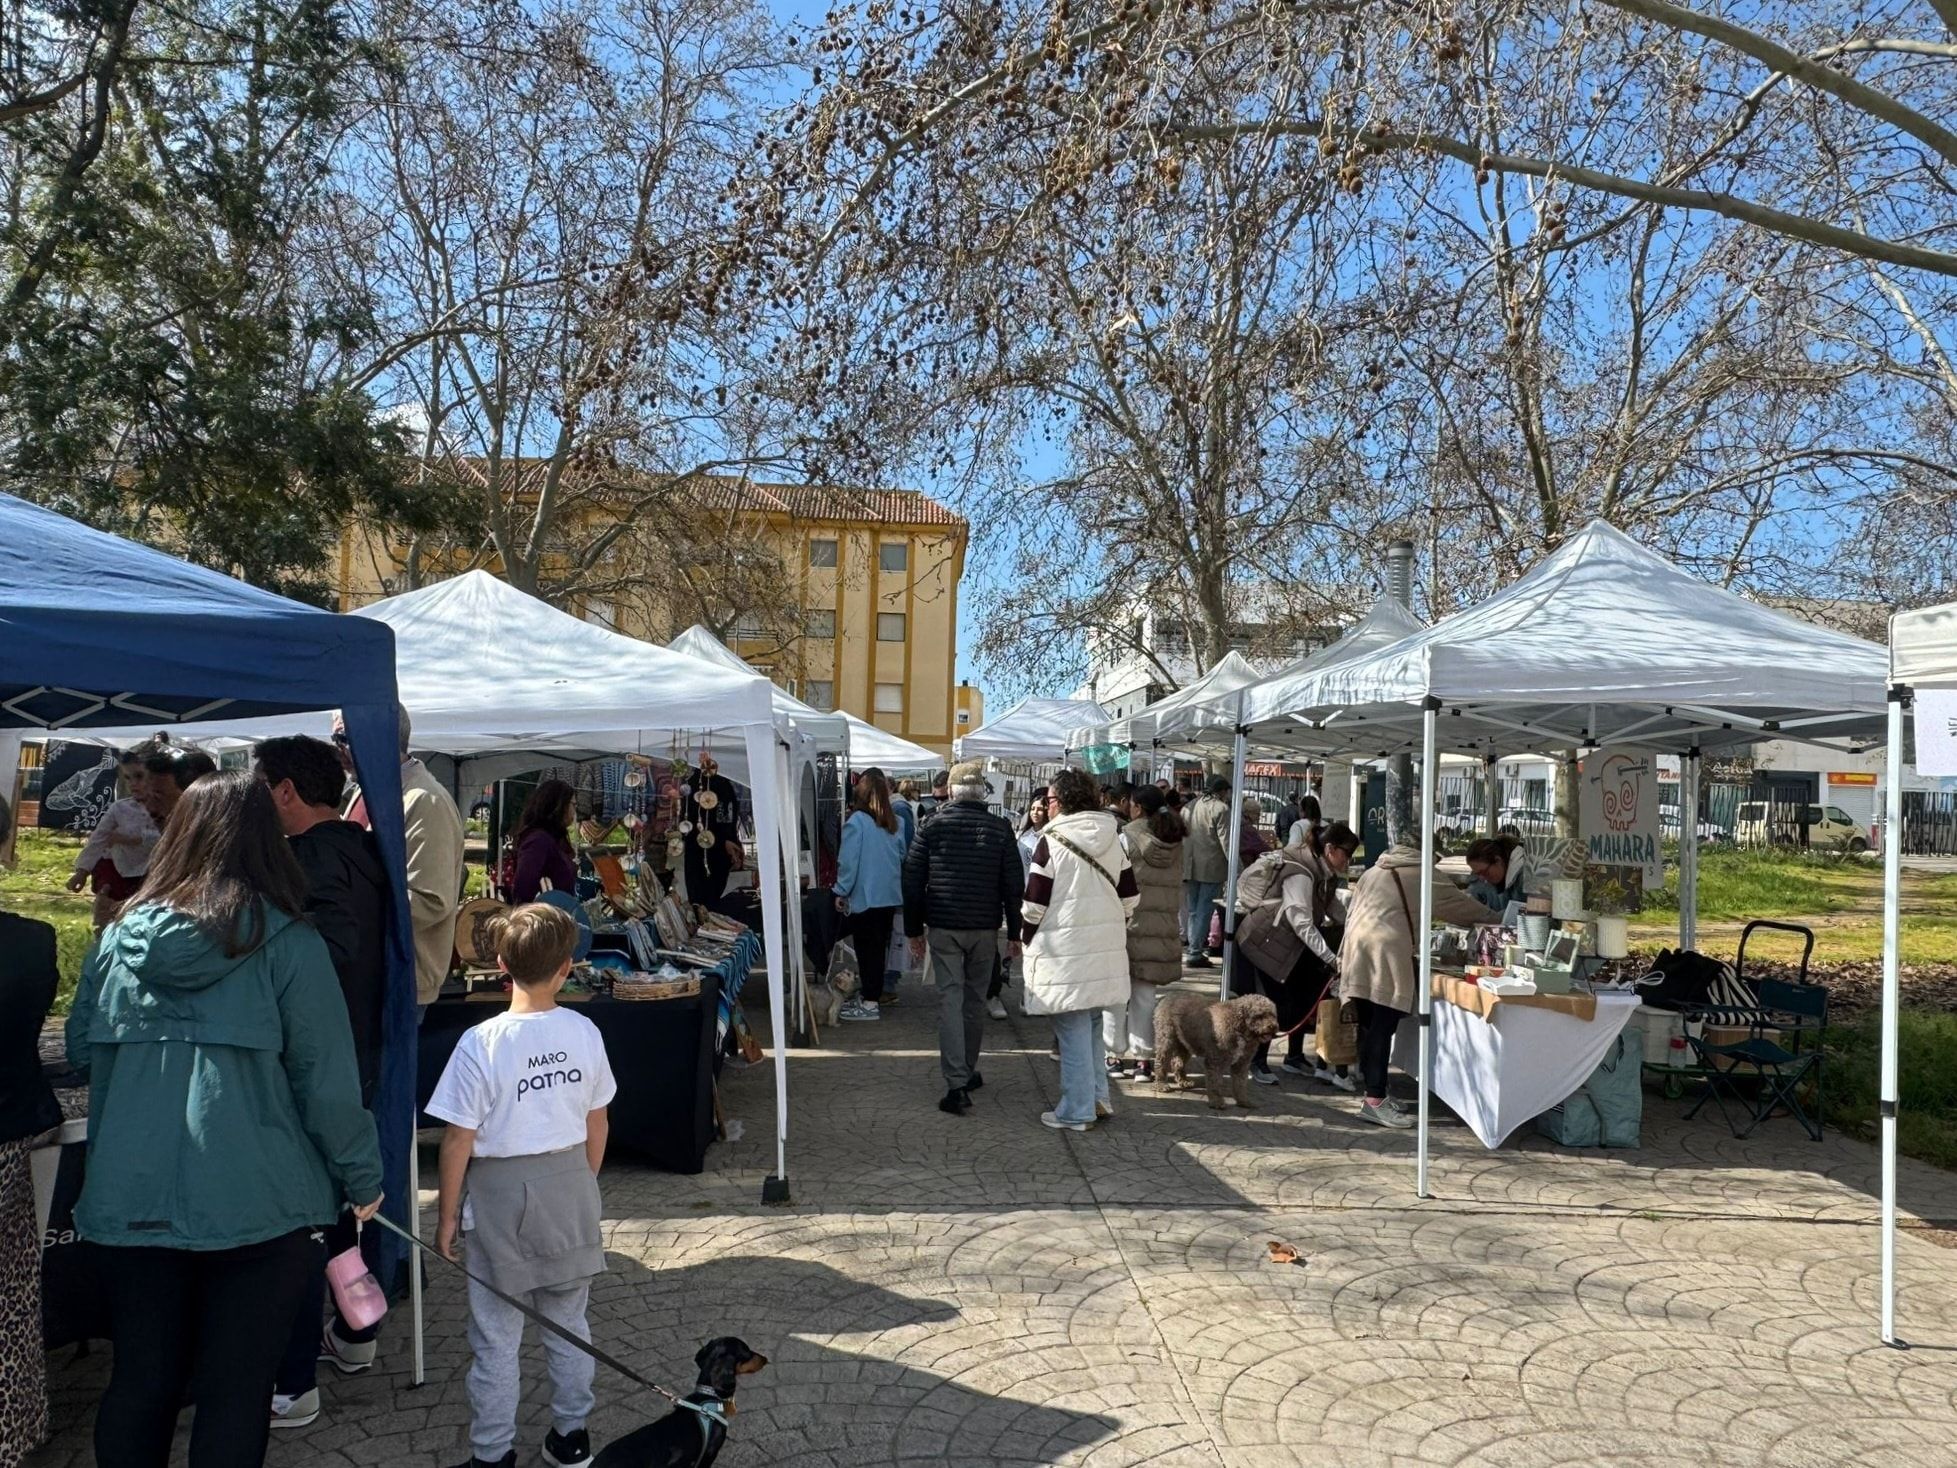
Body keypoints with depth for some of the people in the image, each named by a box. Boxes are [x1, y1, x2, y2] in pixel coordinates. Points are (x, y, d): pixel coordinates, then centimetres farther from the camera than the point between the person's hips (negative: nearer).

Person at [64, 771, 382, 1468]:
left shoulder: (118, 939, 1)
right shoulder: (289, 945, -11)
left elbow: (79, 1052, 15)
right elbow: (327, 1079, -10)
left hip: (129, 1200, 4)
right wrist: (362, 1179, 2)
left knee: (139, 1383, 20)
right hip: (255, 1204, -4)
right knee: (234, 1392, 10)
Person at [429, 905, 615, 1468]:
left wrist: (447, 1214, 0)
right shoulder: (584, 1033, -8)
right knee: (568, 1324, 19)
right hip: (571, 1188, 4)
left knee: (496, 1339, 11)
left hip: (502, 1194, -4)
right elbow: (597, 1124, 3)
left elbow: (459, 1139, -13)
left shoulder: (481, 1043, -19)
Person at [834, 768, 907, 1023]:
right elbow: (901, 857, 12)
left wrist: (841, 891, -4)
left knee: (867, 950, 1)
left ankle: (870, 1003, 4)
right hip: (890, 897, 6)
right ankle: (873, 994, 25)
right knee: (879, 948, 15)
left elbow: (848, 861, -13)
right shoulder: (893, 823, 4)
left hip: (864, 897, -6)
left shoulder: (857, 821, -14)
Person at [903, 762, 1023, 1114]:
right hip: (985, 928, 1)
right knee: (975, 999, 15)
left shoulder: (933, 826, -2)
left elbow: (912, 880, 0)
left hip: (943, 926, -1)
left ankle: (957, 1084, -10)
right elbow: (1014, 884, -1)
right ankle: (968, 1072, 29)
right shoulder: (1000, 829, 0)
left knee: (949, 1000, -1)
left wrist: (914, 929, 8)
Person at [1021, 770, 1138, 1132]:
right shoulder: (1112, 839, 5)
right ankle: (1097, 1098, 26)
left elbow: (1034, 903, -12)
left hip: (1064, 950, -6)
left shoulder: (1052, 840, -12)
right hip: (1107, 949, 6)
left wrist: (1026, 936, 4)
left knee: (1073, 1032, 1)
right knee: (1091, 1026, 20)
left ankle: (1076, 1112, 8)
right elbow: (1131, 897, 10)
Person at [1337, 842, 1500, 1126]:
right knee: (1383, 1028, -7)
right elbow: (1455, 900, 16)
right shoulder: (1420, 874, 7)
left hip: (1358, 947, 7)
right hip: (1387, 952, -7)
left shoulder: (1373, 872, 26)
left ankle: (1371, 1090, 18)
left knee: (1369, 1025, 11)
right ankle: (1375, 1101, -9)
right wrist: (1492, 917, 31)